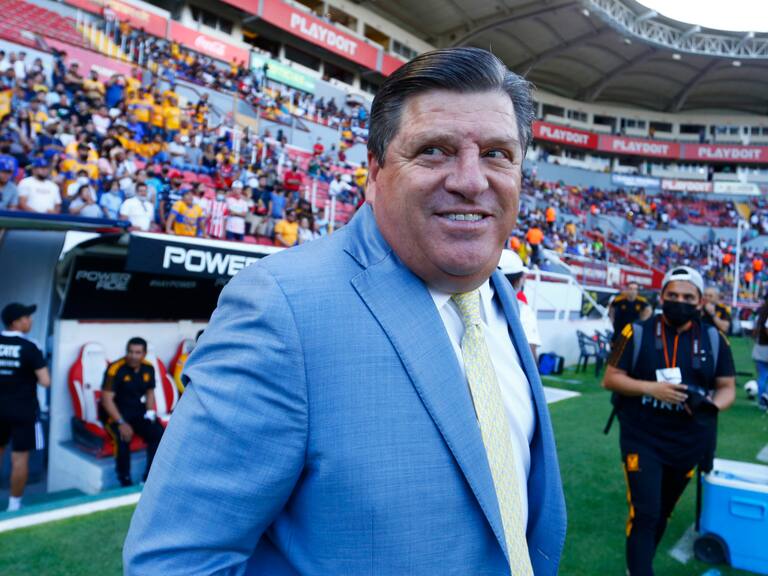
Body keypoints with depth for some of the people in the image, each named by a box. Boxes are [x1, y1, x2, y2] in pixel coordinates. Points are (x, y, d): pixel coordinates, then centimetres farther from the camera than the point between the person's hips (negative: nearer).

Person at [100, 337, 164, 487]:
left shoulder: (148, 368, 2)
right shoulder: (115, 369, -15)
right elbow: (107, 399, -18)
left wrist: (150, 412, -2)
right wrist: (121, 423, -26)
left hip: (139, 412, 5)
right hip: (117, 413, -5)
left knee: (159, 434, -20)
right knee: (124, 437, -33)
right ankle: (125, 481, -14)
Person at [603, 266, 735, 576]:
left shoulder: (713, 339, -1)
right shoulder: (638, 332, -10)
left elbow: (727, 388, 4)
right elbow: (610, 378, -8)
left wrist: (711, 405, -18)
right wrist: (651, 388, -23)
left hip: (688, 443, 4)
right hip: (642, 439, -4)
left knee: (662, 512, 19)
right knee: (644, 513, -9)